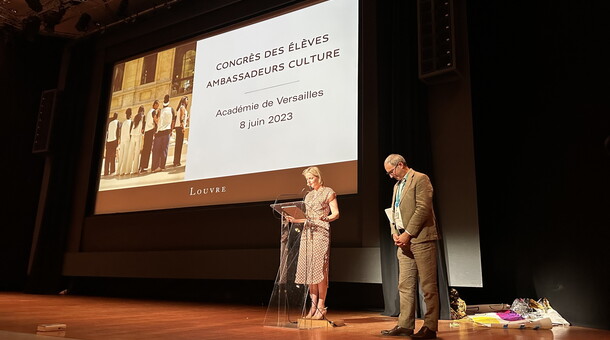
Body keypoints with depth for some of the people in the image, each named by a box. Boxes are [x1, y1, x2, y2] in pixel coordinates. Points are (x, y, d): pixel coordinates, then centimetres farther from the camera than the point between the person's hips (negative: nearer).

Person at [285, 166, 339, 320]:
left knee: (319, 267, -12)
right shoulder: (308, 195, 21)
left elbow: (336, 214, -3)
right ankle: (313, 305, 4)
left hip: (321, 231, -6)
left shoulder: (328, 192, 4)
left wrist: (325, 218, -22)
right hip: (308, 232, 6)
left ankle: (321, 307, -8)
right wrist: (295, 220, 9)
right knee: (308, 268, 0)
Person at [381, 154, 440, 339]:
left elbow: (423, 208, -15)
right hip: (404, 241, 8)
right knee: (405, 285, 8)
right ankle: (405, 325, 14)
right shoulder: (397, 186, 22)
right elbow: (393, 212, 22)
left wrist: (407, 233, -16)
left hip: (421, 239, -8)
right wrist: (395, 233, 5)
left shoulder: (420, 179, -5)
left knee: (428, 286, -3)